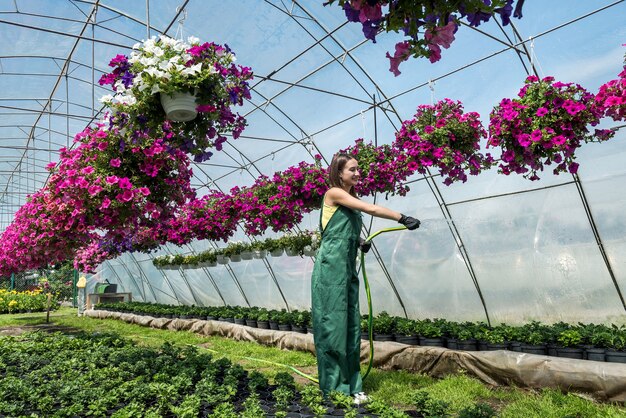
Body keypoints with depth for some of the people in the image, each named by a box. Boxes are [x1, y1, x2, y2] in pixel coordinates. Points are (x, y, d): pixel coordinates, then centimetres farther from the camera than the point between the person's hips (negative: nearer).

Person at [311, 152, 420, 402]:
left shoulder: (350, 199, 19)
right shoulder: (334, 193, -6)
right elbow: (371, 209, -15)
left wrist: (360, 242, 5)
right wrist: (403, 218, -16)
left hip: (348, 268, 8)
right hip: (331, 266, -8)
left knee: (352, 325, 8)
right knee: (332, 324, -3)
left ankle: (351, 385, 18)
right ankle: (335, 389, 7)